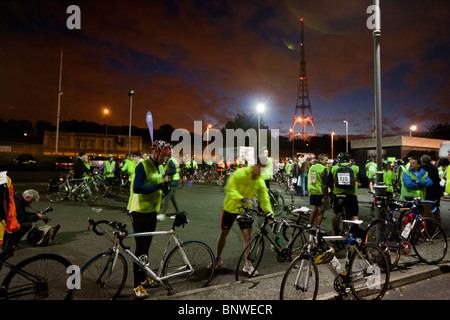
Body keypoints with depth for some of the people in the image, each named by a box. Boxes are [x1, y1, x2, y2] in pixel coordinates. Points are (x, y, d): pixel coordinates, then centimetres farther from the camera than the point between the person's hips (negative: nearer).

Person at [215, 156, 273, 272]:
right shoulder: (240, 174, -20)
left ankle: (248, 264, 9)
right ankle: (218, 259, 30)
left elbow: (264, 200, -6)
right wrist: (242, 199, -41)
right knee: (223, 233, 8)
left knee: (248, 235, -5)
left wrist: (270, 213, -21)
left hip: (245, 211, 3)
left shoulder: (260, 182, -7)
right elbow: (230, 189, -26)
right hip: (230, 208, -2)